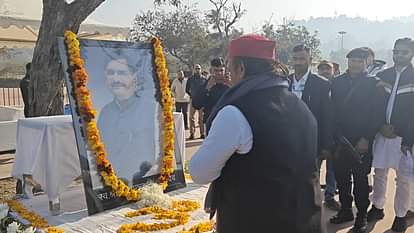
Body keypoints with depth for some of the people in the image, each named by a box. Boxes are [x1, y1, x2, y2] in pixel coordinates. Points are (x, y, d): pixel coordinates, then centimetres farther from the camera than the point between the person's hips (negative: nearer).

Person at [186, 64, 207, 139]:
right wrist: (191, 95, 4)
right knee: (191, 117, -3)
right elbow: (187, 90, 13)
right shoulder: (190, 79, 6)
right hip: (193, 100, 1)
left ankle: (202, 133, 9)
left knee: (202, 117, 3)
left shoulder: (204, 79, 4)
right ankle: (192, 134, 2)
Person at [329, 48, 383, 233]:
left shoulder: (372, 83, -2)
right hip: (339, 140, 3)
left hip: (362, 141, -3)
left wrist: (366, 139, -10)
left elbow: (376, 114, -5)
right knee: (341, 177, 10)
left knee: (360, 179, 6)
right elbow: (332, 110, 4)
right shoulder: (337, 82, 6)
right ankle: (345, 210, 26)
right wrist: (335, 137, -3)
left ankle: (362, 216, 21)